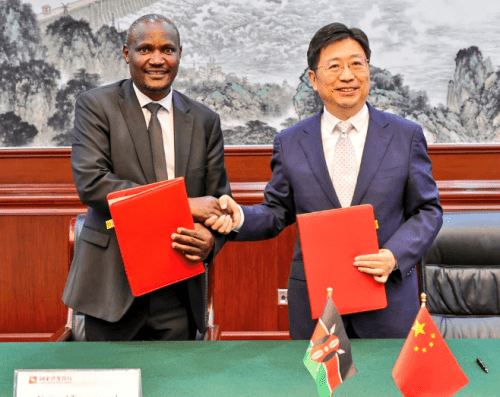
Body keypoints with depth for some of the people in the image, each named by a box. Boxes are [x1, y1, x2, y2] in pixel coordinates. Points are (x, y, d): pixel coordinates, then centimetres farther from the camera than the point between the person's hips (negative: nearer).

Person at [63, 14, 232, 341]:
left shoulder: (205, 121, 9)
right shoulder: (96, 106, 0)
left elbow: (220, 200, 10)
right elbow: (90, 182, -14)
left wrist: (211, 239, -14)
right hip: (114, 286, -2)